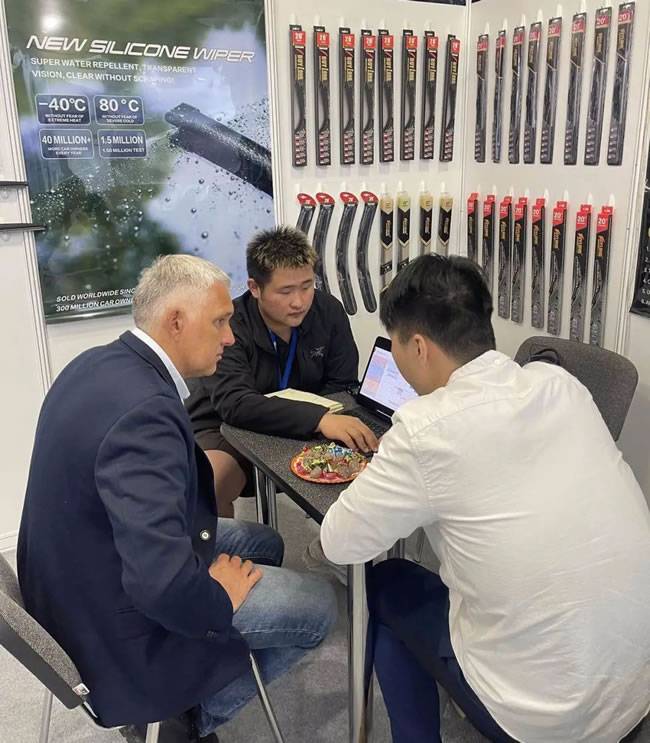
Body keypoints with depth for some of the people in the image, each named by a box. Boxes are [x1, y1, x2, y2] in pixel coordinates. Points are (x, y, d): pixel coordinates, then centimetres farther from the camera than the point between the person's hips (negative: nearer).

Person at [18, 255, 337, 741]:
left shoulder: (98, 363, -4)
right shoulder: (144, 410, -34)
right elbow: (162, 586, -38)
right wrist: (220, 599, -18)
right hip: (119, 619, -9)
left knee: (264, 545, 20)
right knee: (320, 605, -1)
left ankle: (191, 699, 27)